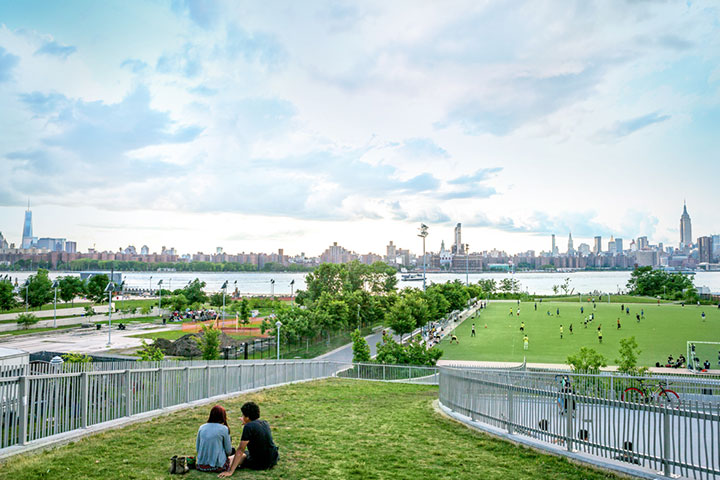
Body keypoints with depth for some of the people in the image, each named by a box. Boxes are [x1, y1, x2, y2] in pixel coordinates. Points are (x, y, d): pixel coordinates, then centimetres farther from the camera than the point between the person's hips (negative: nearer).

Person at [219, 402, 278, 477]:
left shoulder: (248, 427, -17)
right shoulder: (265, 423, 4)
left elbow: (240, 450, -18)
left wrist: (230, 471, -17)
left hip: (261, 464, -7)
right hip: (274, 460, 7)